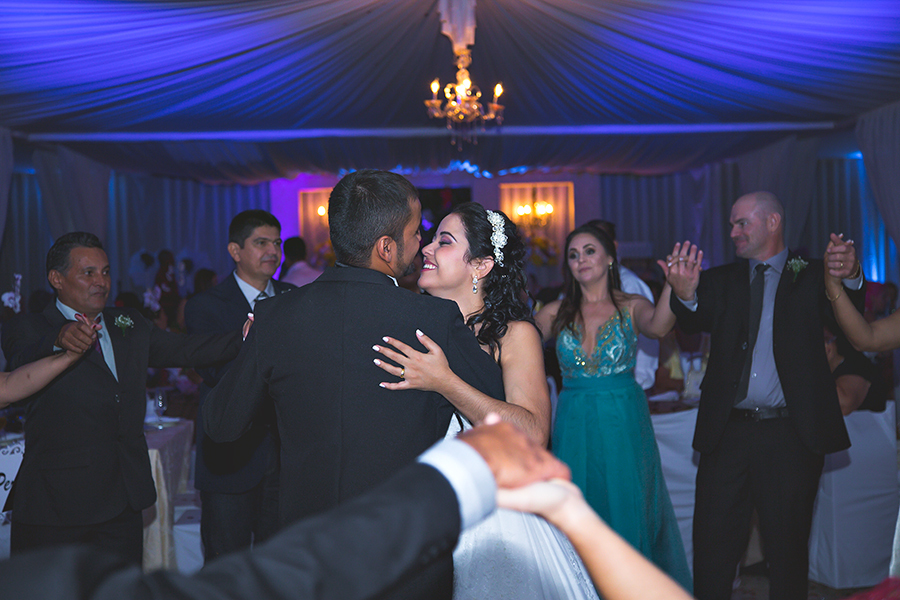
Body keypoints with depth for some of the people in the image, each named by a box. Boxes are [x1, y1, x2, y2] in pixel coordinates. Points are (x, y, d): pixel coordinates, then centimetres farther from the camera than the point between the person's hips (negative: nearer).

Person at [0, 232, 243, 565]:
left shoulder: (130, 325, 13)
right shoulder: (28, 329, -3)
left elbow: (186, 350, 5)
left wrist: (247, 334, -10)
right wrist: (60, 340, -46)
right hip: (55, 503, -4)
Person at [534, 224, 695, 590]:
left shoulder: (631, 307, -2)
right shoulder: (557, 313, 6)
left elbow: (657, 326, -23)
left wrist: (675, 288, -44)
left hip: (623, 425, -2)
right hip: (574, 426, 2)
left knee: (627, 514, 6)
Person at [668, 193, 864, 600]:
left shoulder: (812, 275, 5)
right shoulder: (721, 280, 12)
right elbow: (693, 323, -5)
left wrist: (849, 279, -32)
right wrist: (686, 294, -28)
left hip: (792, 434, -2)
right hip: (727, 431, 2)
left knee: (787, 547, 10)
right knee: (712, 544, 7)